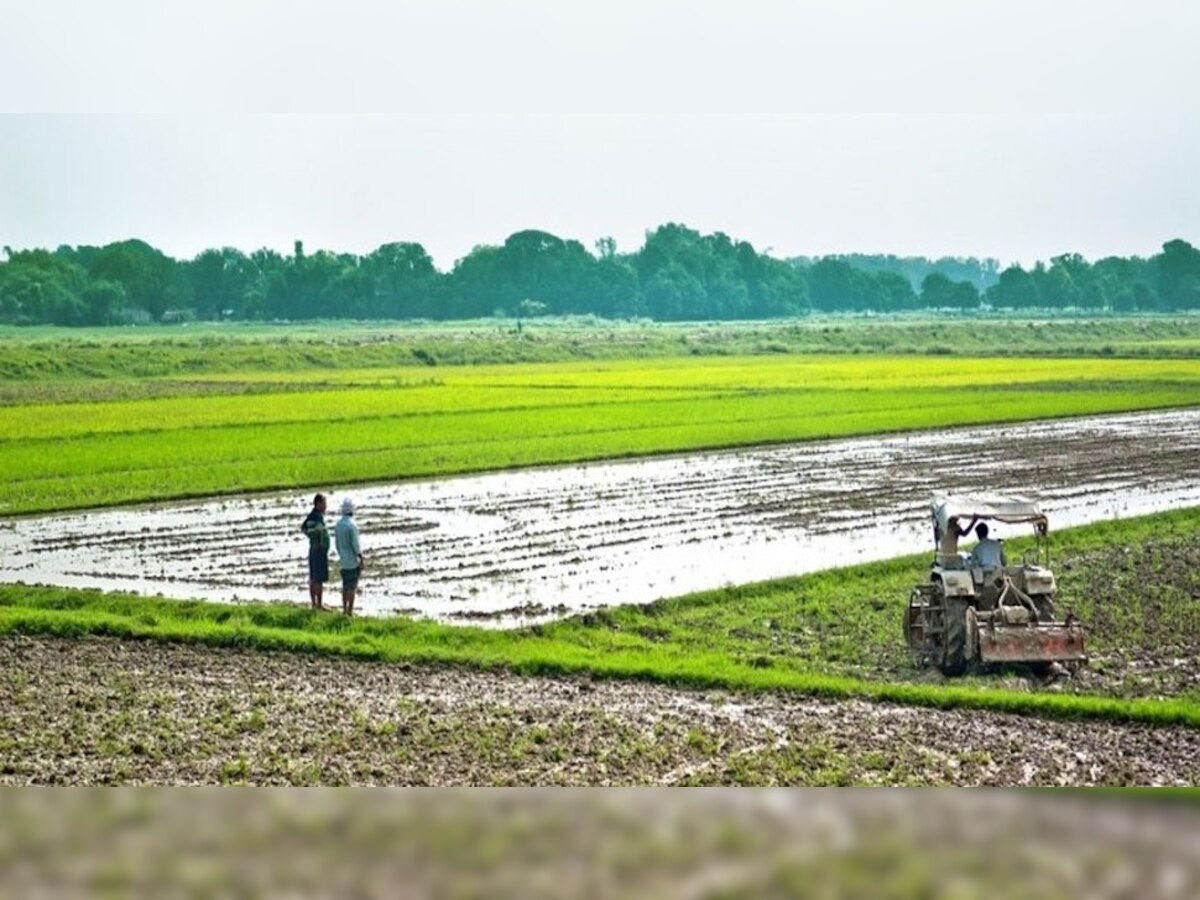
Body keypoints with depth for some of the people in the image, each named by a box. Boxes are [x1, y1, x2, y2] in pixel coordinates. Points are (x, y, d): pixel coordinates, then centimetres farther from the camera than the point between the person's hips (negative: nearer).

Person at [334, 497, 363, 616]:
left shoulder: (338, 524, 3)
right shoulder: (352, 525, -19)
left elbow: (337, 543, 11)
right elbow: (355, 545, -18)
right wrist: (361, 560, -10)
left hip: (343, 561, 7)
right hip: (353, 561, -7)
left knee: (345, 585, 14)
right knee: (352, 587, -1)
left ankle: (344, 609, 18)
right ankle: (350, 611, 0)